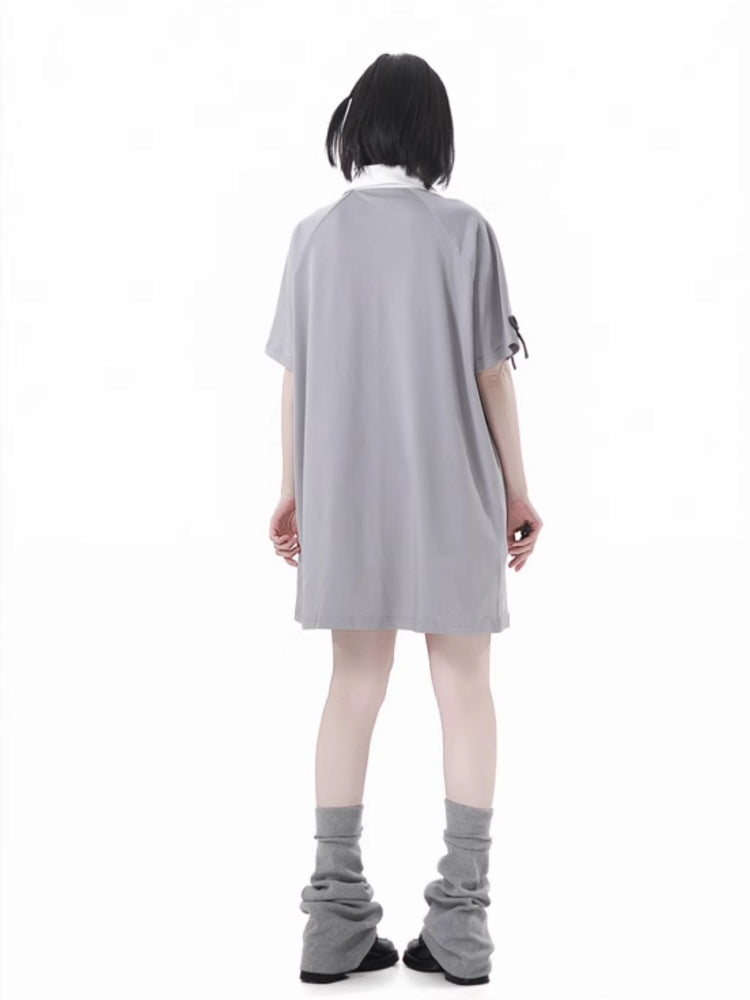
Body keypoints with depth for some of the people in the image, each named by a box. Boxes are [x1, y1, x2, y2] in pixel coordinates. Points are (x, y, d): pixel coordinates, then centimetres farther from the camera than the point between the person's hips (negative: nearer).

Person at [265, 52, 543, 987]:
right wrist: (517, 488, 3)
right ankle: (460, 922, 8)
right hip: (452, 490, -2)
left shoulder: (316, 233, 0)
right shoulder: (464, 230, -7)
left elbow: (294, 376, 2)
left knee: (355, 685, 11)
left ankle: (337, 919, 11)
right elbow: (490, 374, -6)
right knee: (463, 685, 7)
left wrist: (293, 490, 12)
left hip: (346, 491, 3)